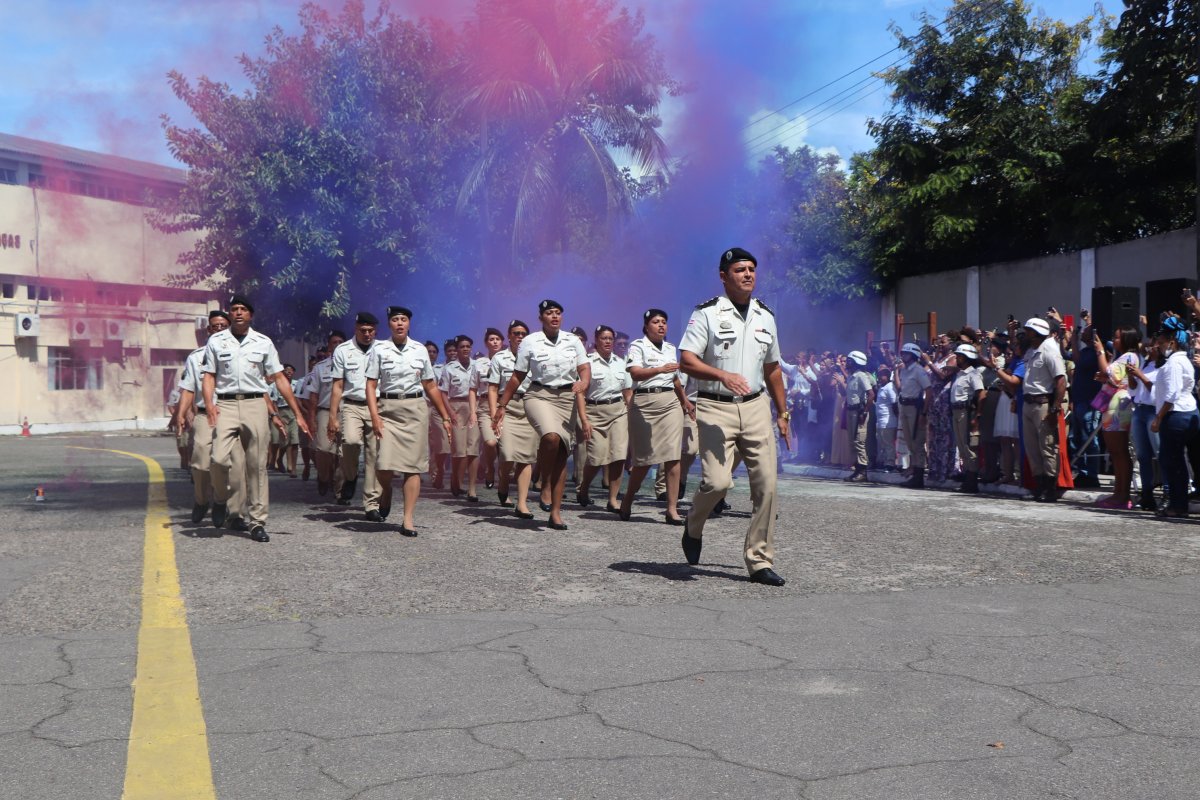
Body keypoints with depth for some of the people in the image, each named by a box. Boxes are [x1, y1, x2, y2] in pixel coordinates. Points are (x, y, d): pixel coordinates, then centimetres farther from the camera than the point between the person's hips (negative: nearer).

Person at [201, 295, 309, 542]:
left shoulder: (263, 343, 11)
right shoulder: (216, 341, 10)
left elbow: (279, 378, 10)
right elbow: (209, 376, 7)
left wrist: (298, 414, 5)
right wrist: (209, 404, -12)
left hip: (255, 404, 1)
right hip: (226, 404, -1)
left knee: (257, 466, 0)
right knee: (220, 458, -19)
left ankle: (258, 523, 7)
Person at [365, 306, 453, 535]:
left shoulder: (420, 350, 9)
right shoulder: (380, 349, 3)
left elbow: (431, 387, 14)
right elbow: (371, 385, -1)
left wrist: (445, 417, 13)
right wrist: (374, 416, -14)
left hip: (416, 408, 2)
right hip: (388, 408, -2)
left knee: (413, 465, -1)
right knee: (384, 466, -12)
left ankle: (408, 519, 4)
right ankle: (386, 492, 23)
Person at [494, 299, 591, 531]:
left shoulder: (573, 341, 9)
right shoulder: (530, 342, 2)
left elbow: (585, 368, 4)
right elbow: (517, 377, 6)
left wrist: (583, 383, -20)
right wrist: (502, 405, 6)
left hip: (567, 398, 3)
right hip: (539, 395, -3)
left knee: (562, 454, 1)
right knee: (551, 436, -33)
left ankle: (555, 512, 7)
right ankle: (545, 485, -10)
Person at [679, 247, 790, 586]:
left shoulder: (765, 316, 15)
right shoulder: (707, 314, -2)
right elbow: (686, 361, -11)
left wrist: (782, 413, 21)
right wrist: (723, 375, -26)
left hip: (755, 407, 5)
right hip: (715, 408, -5)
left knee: (766, 483, -2)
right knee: (717, 480, -17)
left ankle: (760, 562, 7)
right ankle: (693, 527, 17)